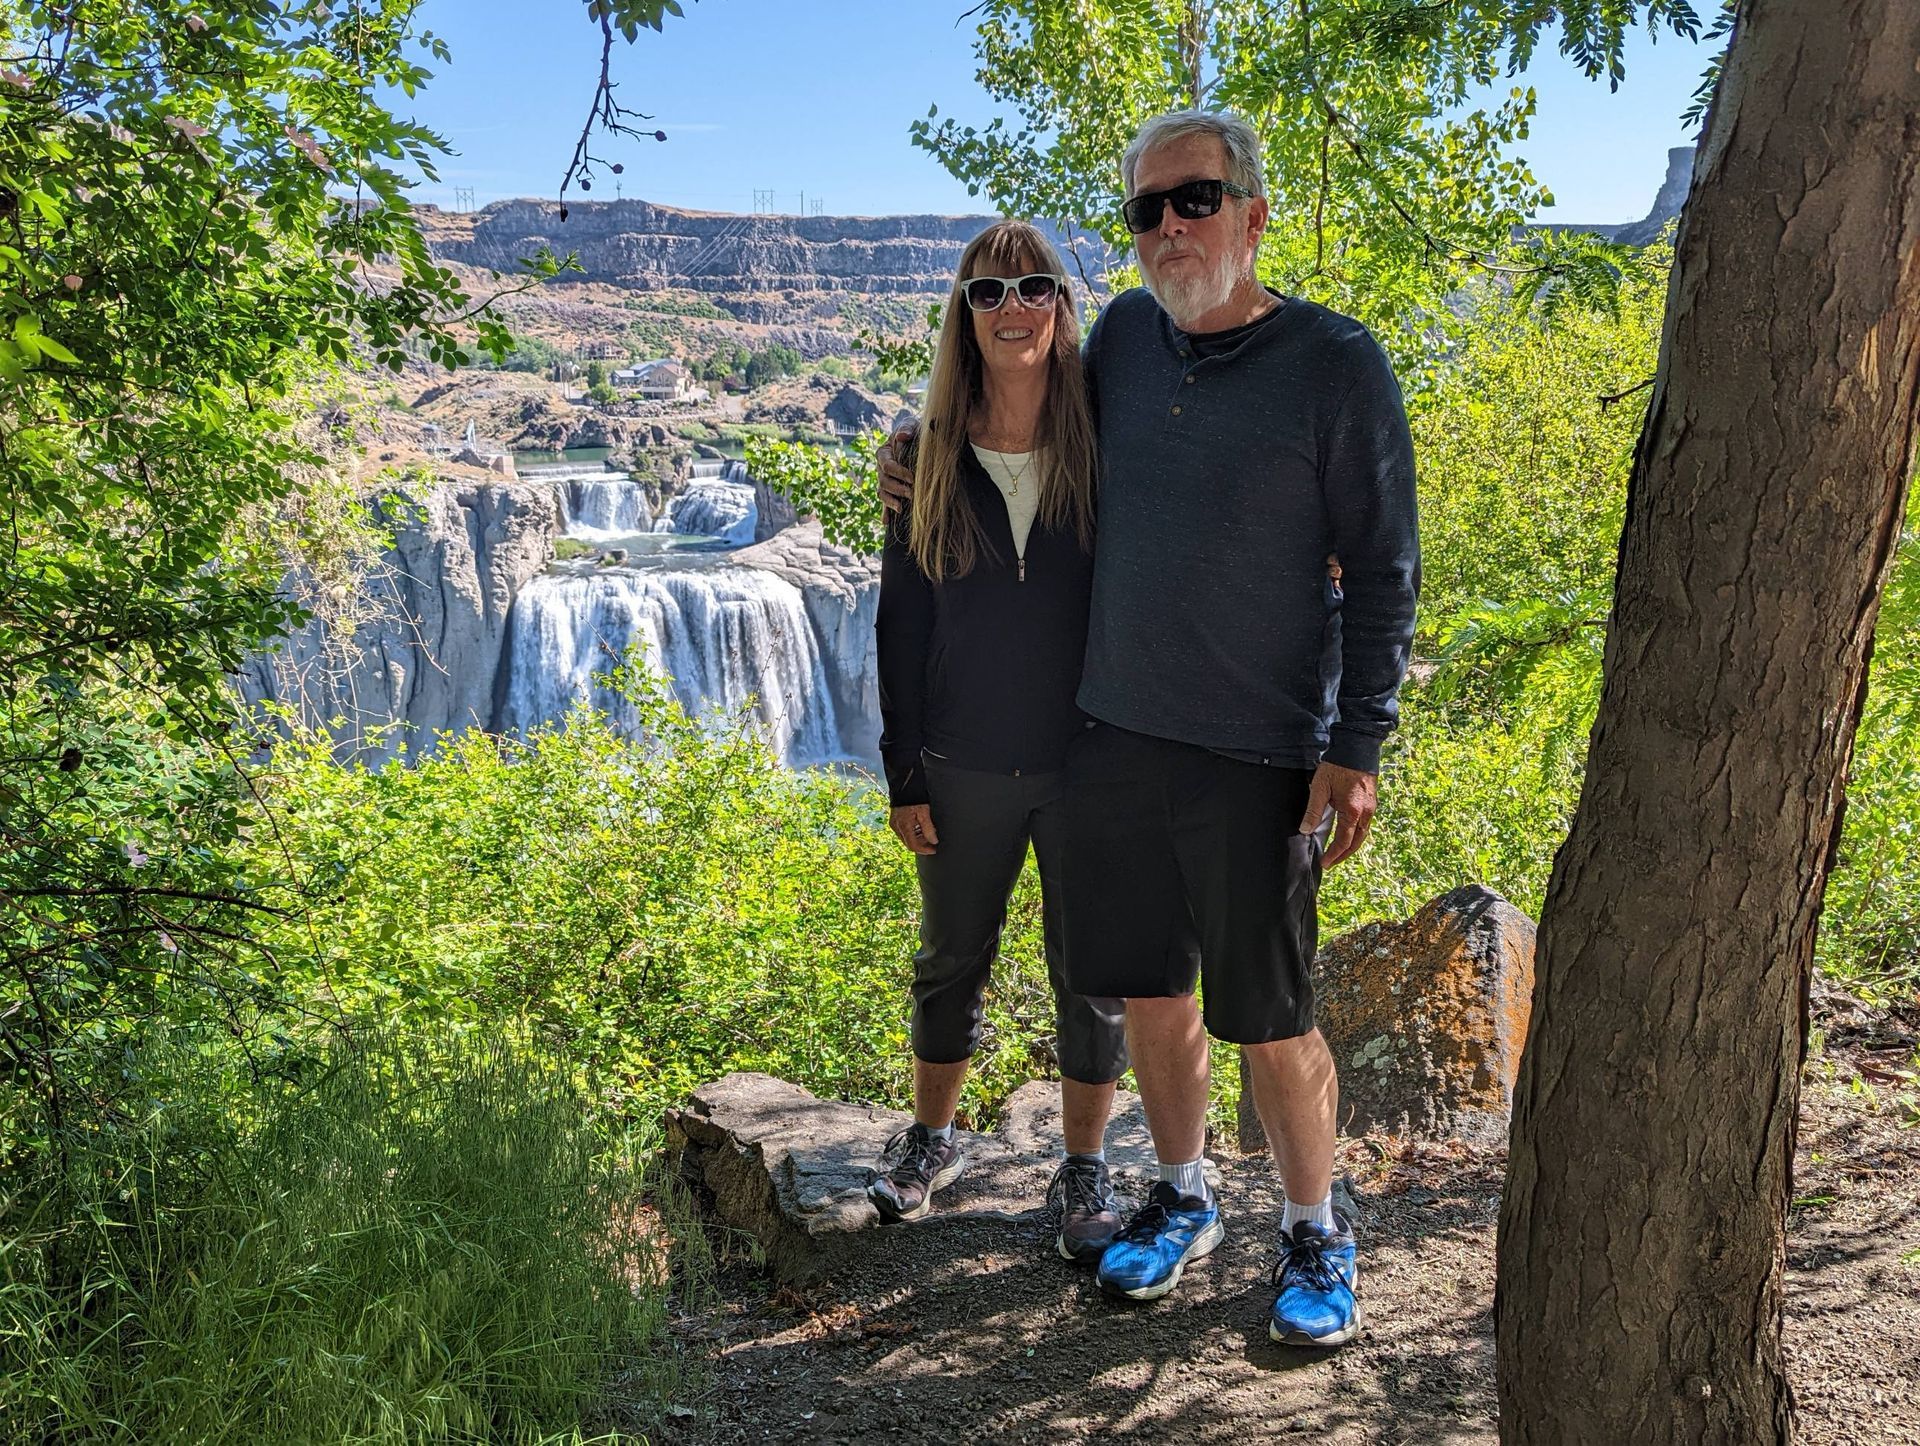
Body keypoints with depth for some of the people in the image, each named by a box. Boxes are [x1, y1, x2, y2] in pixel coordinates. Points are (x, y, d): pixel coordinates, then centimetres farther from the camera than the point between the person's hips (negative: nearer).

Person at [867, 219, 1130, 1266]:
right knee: (950, 961, 17)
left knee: (1092, 973, 8)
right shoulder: (933, 458, 1)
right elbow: (902, 625, 3)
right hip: (965, 769, 2)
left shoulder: (1106, 448, -4)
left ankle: (1085, 1171, 26)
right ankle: (931, 1138, 38)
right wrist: (903, 775, 1)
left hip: (1090, 764, -2)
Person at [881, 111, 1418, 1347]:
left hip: (1257, 757, -5)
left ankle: (1317, 1234, 25)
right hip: (1117, 733, 5)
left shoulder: (1338, 364, -8)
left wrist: (1358, 748, -11)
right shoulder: (1125, 334, 7)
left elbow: (1383, 571, -6)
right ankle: (1183, 1200, 35)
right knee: (1152, 990, 14)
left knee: (1270, 1018, 3)